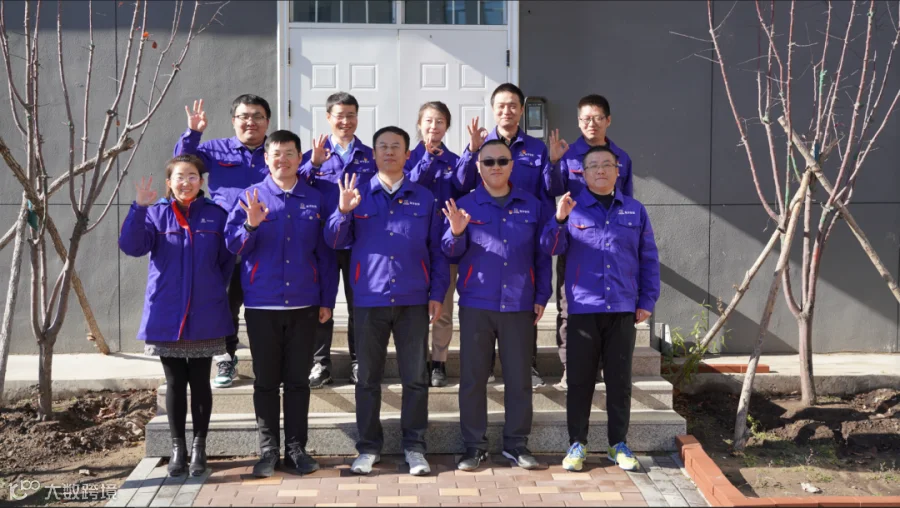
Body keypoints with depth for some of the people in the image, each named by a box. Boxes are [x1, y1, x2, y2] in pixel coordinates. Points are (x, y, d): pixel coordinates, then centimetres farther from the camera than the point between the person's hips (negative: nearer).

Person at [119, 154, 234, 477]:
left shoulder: (215, 215, 2)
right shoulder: (155, 213, 2)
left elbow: (227, 260, 5)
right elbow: (132, 246, -14)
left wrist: (214, 289, -5)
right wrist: (139, 207, -25)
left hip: (205, 317, 0)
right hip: (166, 316, 0)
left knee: (200, 382, 7)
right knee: (175, 383, 8)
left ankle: (199, 447, 17)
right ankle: (177, 448, 17)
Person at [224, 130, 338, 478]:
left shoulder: (315, 199, 5)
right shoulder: (251, 197, 2)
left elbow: (325, 253, 7)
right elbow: (233, 245, -4)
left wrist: (327, 300, 4)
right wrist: (251, 225, -24)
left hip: (303, 304, 1)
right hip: (261, 304, -1)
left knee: (298, 380, 7)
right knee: (265, 380, 6)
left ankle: (296, 449, 15)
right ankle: (268, 450, 14)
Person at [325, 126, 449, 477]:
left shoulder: (424, 198, 7)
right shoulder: (359, 195, 7)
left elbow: (437, 250, 7)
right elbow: (335, 241, 2)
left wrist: (437, 293, 0)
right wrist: (343, 211, -15)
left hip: (414, 300, 0)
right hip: (369, 299, 0)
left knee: (416, 378, 4)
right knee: (368, 377, 7)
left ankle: (414, 446, 15)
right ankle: (369, 447, 17)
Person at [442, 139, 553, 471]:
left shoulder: (532, 206, 7)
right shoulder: (465, 206, 4)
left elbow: (542, 256, 10)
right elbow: (452, 251, -3)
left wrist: (541, 297, 5)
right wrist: (456, 233, -24)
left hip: (519, 306, 1)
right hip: (476, 304, -1)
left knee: (519, 376, 6)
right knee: (473, 376, 4)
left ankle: (516, 444, 18)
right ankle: (474, 446, 14)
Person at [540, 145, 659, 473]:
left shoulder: (635, 211, 8)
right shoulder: (573, 209, 3)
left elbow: (649, 260, 11)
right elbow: (550, 248, -6)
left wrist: (647, 301, 6)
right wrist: (559, 219, -22)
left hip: (623, 310, 2)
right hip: (583, 308, -1)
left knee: (620, 379, 8)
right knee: (580, 379, 4)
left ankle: (618, 443, 18)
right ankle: (577, 443, 13)